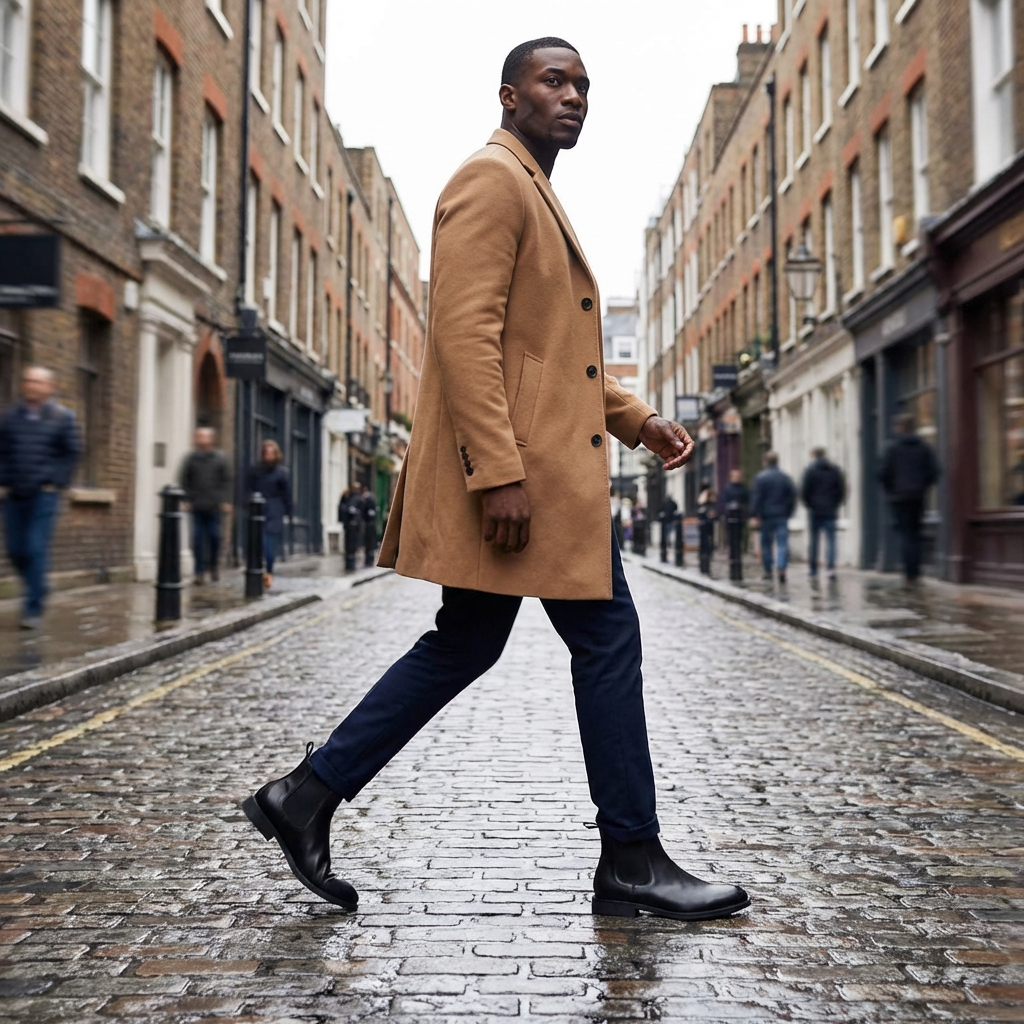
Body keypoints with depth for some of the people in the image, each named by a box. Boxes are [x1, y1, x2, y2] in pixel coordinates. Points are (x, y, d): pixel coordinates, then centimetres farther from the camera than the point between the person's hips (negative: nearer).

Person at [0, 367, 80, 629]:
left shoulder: (62, 418, 1)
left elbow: (72, 453, 1)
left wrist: (56, 482, -6)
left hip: (44, 494, -4)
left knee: (37, 550, -8)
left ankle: (34, 608, -1)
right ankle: (38, 588, 33)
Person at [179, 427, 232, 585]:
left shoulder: (220, 458, 3)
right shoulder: (191, 458, 3)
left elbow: (227, 481, 4)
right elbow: (183, 480, 5)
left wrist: (226, 501, -4)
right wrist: (187, 499, -4)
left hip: (214, 506, 0)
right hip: (197, 506, 0)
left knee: (214, 536, 3)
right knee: (198, 539, -1)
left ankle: (214, 566, 24)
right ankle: (199, 571, 5)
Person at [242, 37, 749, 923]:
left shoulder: (535, 195, 26)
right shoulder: (490, 179, -6)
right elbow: (466, 334, -19)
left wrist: (637, 419, 15)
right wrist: (500, 472, -26)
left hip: (546, 470, 11)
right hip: (517, 471, -11)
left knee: (463, 646, 12)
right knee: (608, 640, -3)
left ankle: (308, 796, 20)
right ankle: (632, 862, 11)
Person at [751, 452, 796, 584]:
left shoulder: (760, 478, -6)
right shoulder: (786, 477, 6)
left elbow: (756, 498, -10)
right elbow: (793, 497, 7)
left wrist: (754, 516, -9)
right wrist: (788, 512, 15)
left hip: (766, 515, -2)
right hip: (782, 516, 2)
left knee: (766, 544, 9)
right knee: (783, 543, -3)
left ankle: (768, 571, 15)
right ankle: (782, 569, -21)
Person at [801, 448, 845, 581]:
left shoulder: (810, 470, -3)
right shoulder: (835, 470, 6)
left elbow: (804, 491, -7)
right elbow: (842, 490, 4)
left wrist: (809, 505, 7)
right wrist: (835, 504, 12)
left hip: (815, 511, -1)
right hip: (831, 511, 1)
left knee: (814, 540, 8)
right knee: (830, 540, -2)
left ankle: (812, 569, 14)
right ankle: (831, 567, -17)